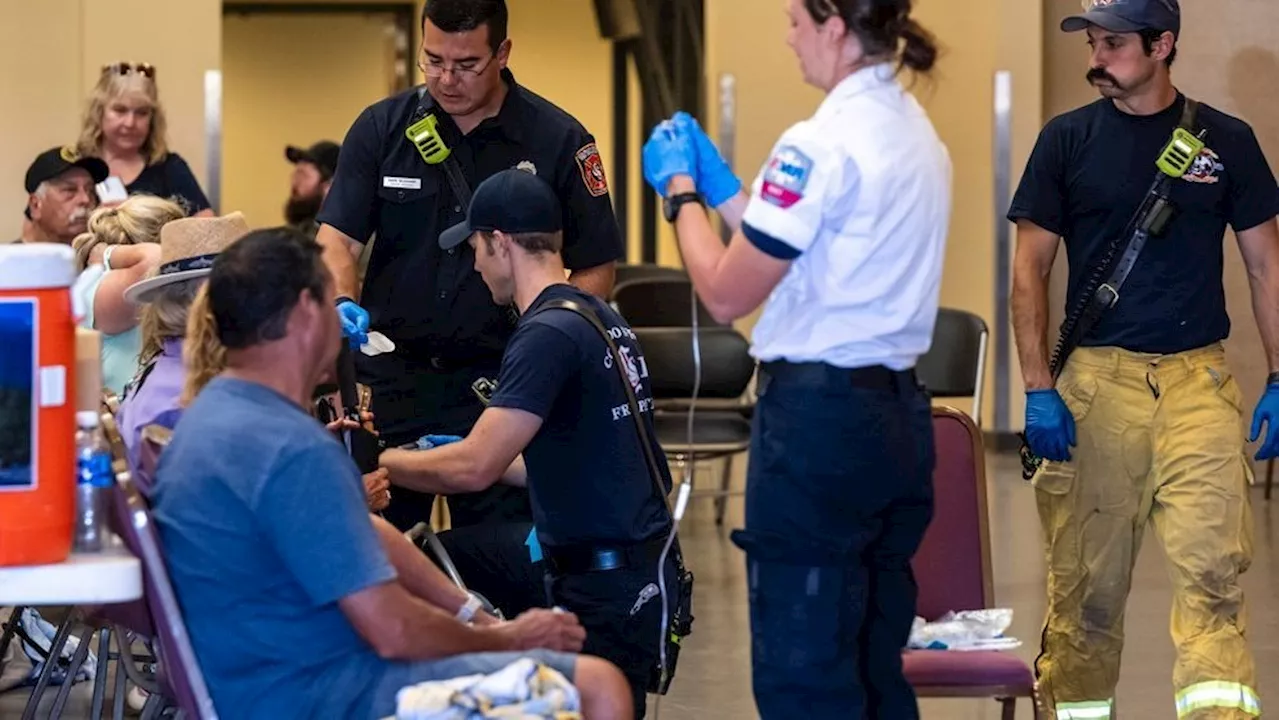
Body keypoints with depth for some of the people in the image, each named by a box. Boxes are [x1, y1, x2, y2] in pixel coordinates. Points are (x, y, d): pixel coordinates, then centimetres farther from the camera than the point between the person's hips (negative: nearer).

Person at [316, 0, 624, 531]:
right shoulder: (381, 128, 4)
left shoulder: (558, 140, -2)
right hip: (391, 375, 2)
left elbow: (596, 268, 1)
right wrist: (342, 302, -20)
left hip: (500, 381, -2)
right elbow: (337, 236, 0)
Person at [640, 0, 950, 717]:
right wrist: (718, 185, 21)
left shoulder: (822, 145, -16)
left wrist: (682, 191, 3)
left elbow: (726, 294, -12)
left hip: (819, 418, -9)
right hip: (897, 412, 9)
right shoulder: (916, 132, 12)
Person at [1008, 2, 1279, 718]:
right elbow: (1031, 268, 6)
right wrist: (1039, 388, -3)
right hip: (1096, 379, 0)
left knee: (1212, 564, -11)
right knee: (1089, 577, 4)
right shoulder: (1068, 139, 5)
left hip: (1199, 378, 0)